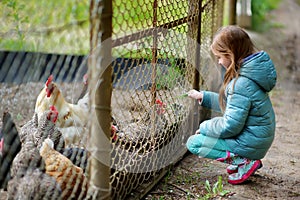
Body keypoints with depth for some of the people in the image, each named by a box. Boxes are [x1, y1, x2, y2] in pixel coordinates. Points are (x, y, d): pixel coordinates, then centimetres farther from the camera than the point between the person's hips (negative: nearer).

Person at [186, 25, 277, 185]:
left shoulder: (241, 83, -27)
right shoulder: (249, 72, 4)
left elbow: (230, 126, -24)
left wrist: (204, 127, -7)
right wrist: (203, 96, 15)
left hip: (250, 144, -10)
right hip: (258, 138, 10)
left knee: (193, 143, -4)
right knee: (208, 125, 27)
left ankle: (244, 162, -10)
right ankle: (246, 159, 13)